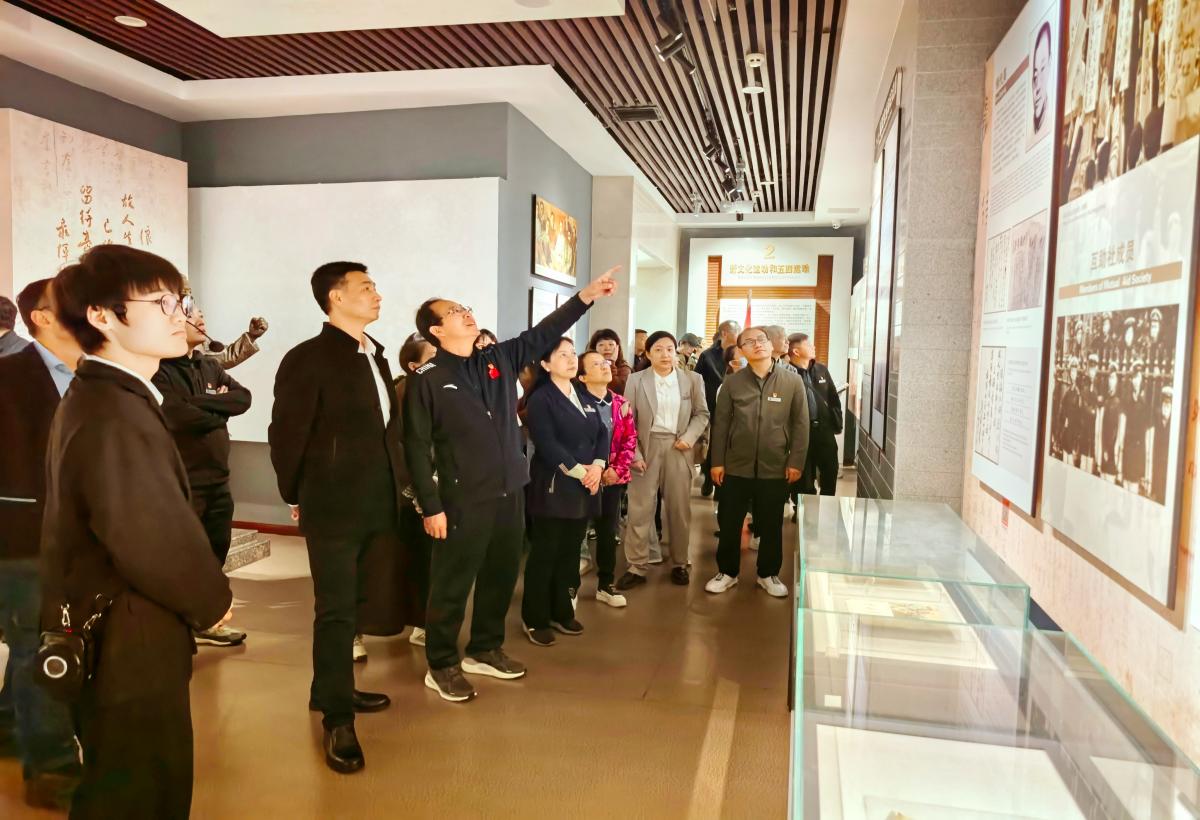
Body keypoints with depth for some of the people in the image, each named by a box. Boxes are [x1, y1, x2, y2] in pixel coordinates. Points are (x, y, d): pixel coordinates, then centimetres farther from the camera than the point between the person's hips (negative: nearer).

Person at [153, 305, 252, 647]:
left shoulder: (210, 366, 12)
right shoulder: (159, 370, -11)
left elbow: (243, 397, 1)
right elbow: (176, 415, -23)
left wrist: (203, 402, -13)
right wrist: (219, 414, -7)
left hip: (218, 479, 7)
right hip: (180, 482, -7)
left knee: (215, 552, 16)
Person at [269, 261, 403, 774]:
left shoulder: (374, 355, 12)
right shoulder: (308, 359, -12)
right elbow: (285, 435, -9)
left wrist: (391, 492, 13)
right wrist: (297, 498, 0)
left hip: (374, 505, 7)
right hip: (334, 507, -7)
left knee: (350, 605, 18)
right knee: (336, 611, 0)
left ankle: (331, 690, 34)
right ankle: (338, 721, 12)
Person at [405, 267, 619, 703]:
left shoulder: (499, 360, 8)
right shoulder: (427, 379, -8)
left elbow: (543, 333, 8)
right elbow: (417, 447, -10)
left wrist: (587, 295, 1)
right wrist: (431, 506, -14)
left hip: (510, 493, 6)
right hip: (463, 500, -6)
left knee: (501, 576, 17)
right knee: (452, 584, 5)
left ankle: (485, 650, 35)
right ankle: (441, 665, 22)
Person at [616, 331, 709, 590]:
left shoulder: (693, 379, 3)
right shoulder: (636, 380, 0)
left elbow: (702, 413, 7)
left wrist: (689, 437, -10)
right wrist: (634, 454, -8)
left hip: (678, 448, 1)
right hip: (646, 448, -1)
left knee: (679, 509, 8)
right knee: (639, 509, 1)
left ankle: (679, 564, 22)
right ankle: (636, 567, 9)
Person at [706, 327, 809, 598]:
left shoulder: (793, 381, -2)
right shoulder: (732, 382, 0)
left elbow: (800, 425, -1)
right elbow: (721, 424, 2)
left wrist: (796, 462, -5)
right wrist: (717, 462, -1)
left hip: (774, 468, 0)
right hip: (736, 467, 1)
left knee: (771, 525, 11)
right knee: (729, 523, 8)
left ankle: (768, 574, 29)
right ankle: (727, 572, 25)